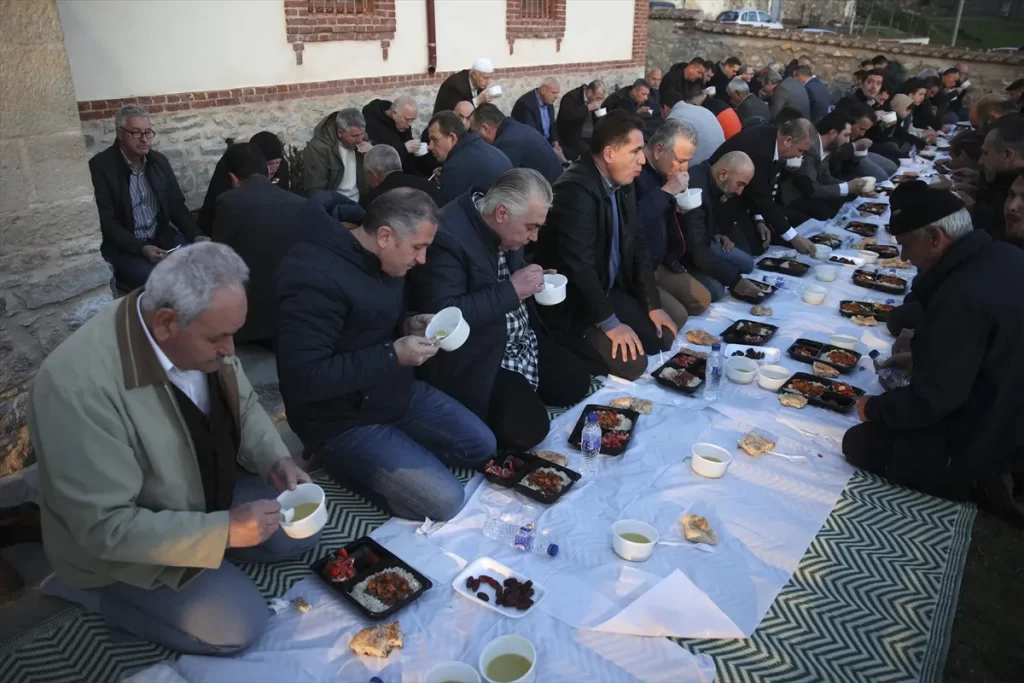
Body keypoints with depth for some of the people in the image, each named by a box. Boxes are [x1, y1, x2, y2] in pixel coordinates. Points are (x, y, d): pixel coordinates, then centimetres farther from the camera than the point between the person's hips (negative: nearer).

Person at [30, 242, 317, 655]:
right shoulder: (81, 386, -37)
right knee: (239, 625, -11)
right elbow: (106, 527, -32)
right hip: (118, 538, -6)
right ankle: (95, 591, 6)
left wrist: (276, 461, -14)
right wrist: (223, 530, -32)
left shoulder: (201, 330, -16)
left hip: (209, 488, 7)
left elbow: (242, 404, 2)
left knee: (301, 532, 3)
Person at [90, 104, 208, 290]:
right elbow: (106, 222, -15)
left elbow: (176, 205, 10)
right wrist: (141, 248, -28)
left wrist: (196, 235, -7)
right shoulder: (100, 166, -11)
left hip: (161, 237, 6)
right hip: (122, 246, -5)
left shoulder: (159, 160, 6)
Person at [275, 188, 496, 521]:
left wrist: (409, 324, -5)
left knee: (484, 446, 9)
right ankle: (346, 459, 4)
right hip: (345, 420, -9)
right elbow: (302, 380, -32)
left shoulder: (382, 259, 0)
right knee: (444, 501, -15)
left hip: (398, 392, 9)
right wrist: (392, 356, -29)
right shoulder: (315, 277, -29)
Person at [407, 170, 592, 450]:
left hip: (523, 342, 9)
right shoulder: (448, 238, -27)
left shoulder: (504, 226, 0)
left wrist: (532, 282, 0)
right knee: (527, 427, -19)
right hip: (474, 361, -9)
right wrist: (512, 290, -30)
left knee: (577, 382, 6)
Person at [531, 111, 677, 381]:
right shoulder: (576, 188, -26)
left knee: (662, 338, 6)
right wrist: (609, 322, -23)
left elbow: (636, 245, 9)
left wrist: (653, 305, 3)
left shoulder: (623, 184, 3)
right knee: (631, 363, -17)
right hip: (571, 302, -9)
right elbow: (578, 265, -29)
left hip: (609, 290, 9)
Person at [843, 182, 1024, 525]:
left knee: (858, 442, 2)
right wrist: (923, 356, 12)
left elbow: (931, 400, -27)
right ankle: (984, 480, 20)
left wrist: (874, 408, -10)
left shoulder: (962, 297, -33)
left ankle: (972, 483, 8)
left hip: (980, 442, -9)